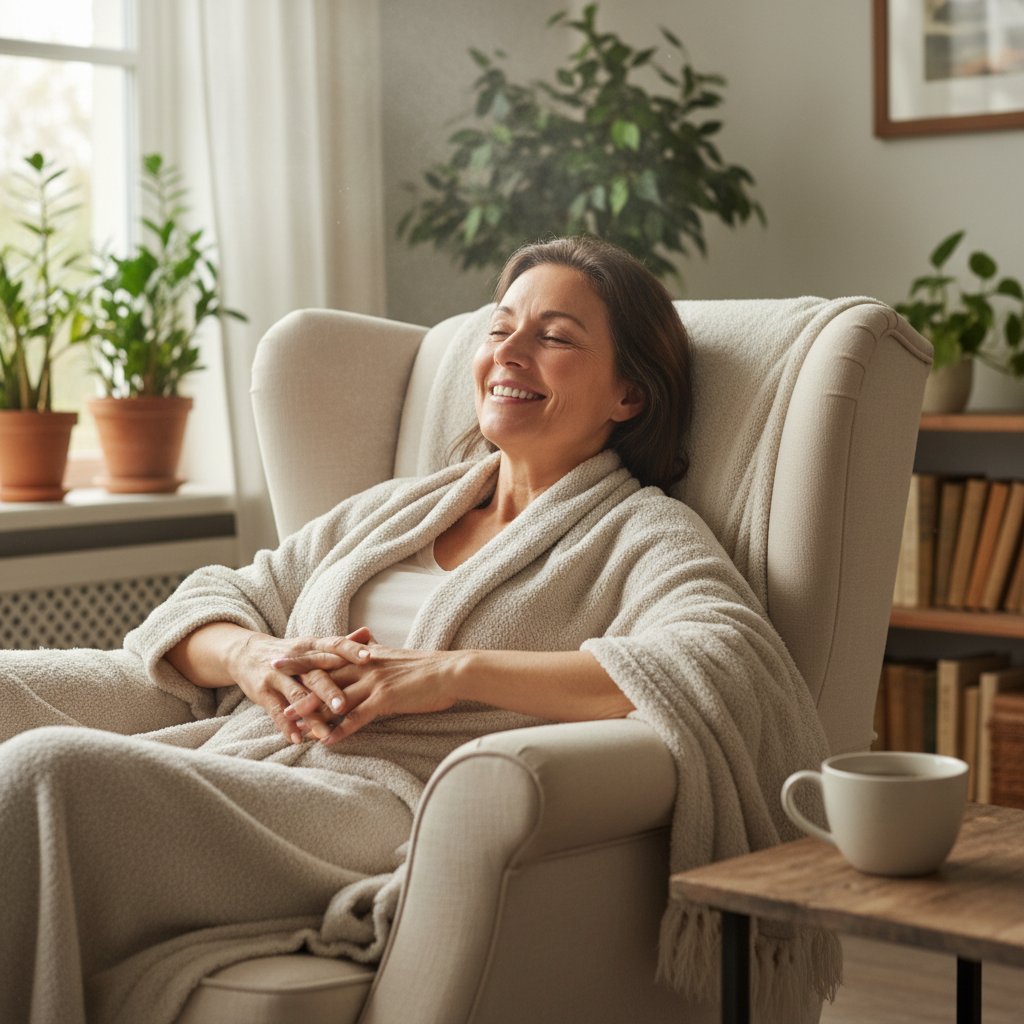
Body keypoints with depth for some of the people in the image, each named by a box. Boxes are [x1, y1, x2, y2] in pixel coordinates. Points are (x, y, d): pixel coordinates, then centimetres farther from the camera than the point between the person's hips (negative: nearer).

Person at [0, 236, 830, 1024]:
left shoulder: (644, 535, 8)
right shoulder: (395, 508, 28)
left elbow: (731, 670, -13)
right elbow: (211, 601, 28)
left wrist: (452, 672, -14)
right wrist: (252, 654, 0)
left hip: (386, 809, -7)